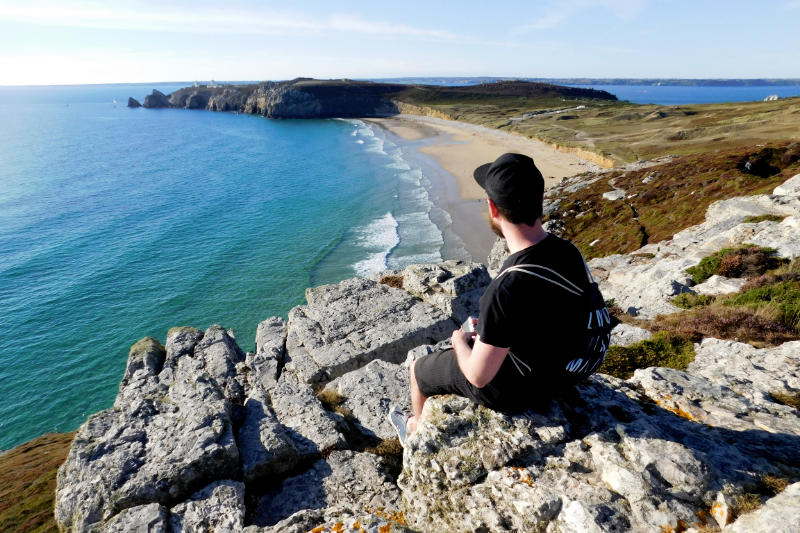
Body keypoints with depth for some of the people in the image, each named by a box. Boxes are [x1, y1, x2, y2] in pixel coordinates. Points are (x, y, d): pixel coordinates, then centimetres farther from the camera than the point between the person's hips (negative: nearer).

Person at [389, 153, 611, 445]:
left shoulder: (507, 289, -39)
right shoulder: (568, 251, -13)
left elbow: (479, 376, -27)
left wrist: (460, 341, -6)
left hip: (513, 390, -7)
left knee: (418, 370, 18)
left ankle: (417, 431, 48)